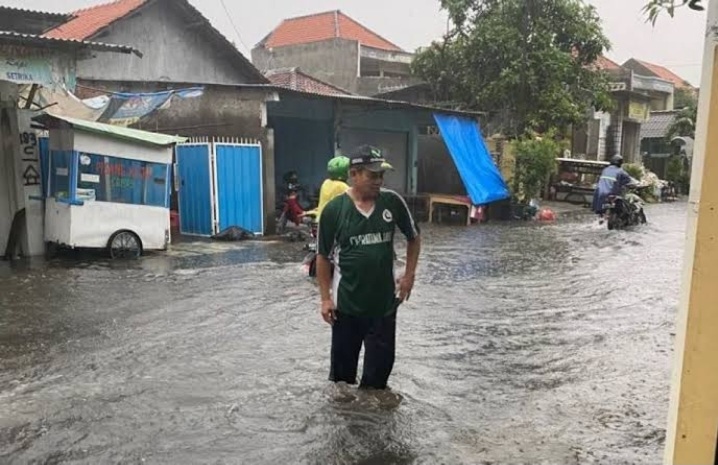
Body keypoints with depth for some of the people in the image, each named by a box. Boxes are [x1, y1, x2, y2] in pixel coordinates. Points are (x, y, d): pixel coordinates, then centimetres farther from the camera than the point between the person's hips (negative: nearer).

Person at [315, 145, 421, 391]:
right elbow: (323, 256, -2)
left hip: (385, 301, 2)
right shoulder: (334, 209, -11)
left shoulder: (393, 201, -6)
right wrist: (326, 297, -5)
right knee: (342, 366, 13)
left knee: (381, 364, 9)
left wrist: (409, 275, 3)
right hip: (346, 302, -1)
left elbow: (414, 237, 10)